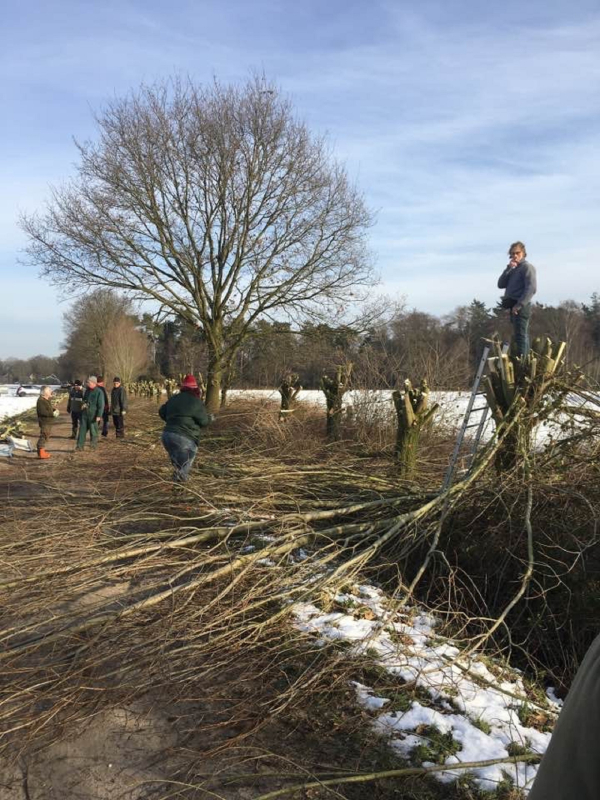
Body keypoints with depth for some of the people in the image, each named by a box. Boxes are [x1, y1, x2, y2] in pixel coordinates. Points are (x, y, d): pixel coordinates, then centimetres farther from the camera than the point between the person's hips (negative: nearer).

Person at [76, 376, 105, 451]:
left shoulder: (99, 392, -10)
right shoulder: (87, 390, 12)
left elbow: (101, 405, -13)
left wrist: (99, 416, -19)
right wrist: (84, 404, 6)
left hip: (93, 415, -6)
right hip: (85, 413, 6)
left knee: (93, 431, 2)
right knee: (82, 429, 3)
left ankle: (94, 446, 14)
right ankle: (80, 445, 5)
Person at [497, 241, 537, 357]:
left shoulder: (527, 267, -4)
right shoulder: (513, 269, 20)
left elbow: (531, 288, -16)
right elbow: (501, 284, 9)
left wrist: (519, 305, -21)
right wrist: (508, 269, -3)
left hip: (521, 307, -8)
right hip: (514, 307, 9)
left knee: (520, 336, -13)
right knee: (522, 336, 10)